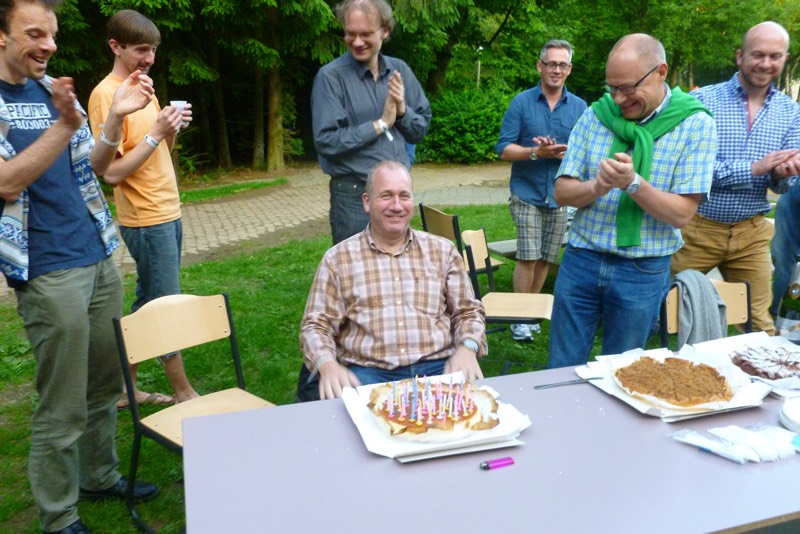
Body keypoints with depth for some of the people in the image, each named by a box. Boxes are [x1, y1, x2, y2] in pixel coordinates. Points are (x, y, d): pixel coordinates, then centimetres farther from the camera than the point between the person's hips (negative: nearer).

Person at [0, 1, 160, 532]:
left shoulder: (54, 89, 11)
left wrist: (116, 116, -2)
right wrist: (64, 125, -26)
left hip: (100, 256, 6)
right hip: (48, 271, -6)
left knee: (106, 384, 17)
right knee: (63, 407, 2)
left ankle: (100, 475, 36)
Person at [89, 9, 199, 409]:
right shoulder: (106, 95, -12)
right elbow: (112, 171, -18)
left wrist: (172, 128, 0)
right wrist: (156, 134, -22)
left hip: (168, 212, 9)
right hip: (146, 219, -9)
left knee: (147, 305, 14)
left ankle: (127, 388, 26)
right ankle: (183, 392, 14)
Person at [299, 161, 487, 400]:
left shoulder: (442, 250, 13)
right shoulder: (337, 258, 7)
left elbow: (468, 311, 15)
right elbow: (316, 325, 5)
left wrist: (467, 348, -7)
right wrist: (328, 365, -16)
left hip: (438, 368, 3)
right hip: (366, 373, -2)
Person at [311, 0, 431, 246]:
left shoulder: (399, 70, 5)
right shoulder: (331, 76, -10)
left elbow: (421, 129, 9)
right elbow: (326, 141, -17)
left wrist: (402, 110, -11)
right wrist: (381, 124, -14)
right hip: (354, 195, -5)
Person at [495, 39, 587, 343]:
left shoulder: (579, 107, 6)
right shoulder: (521, 102, 0)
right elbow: (504, 149, -5)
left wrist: (561, 152, -17)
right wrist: (536, 152, -21)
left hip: (561, 195, 3)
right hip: (527, 194, -3)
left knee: (545, 258, 10)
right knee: (528, 257, -6)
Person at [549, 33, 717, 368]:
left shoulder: (695, 126, -7)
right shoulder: (595, 116, 1)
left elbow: (682, 214, -11)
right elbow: (562, 191, 0)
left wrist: (633, 183, -27)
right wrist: (595, 188, -21)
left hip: (642, 273, -2)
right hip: (581, 260, 2)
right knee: (561, 371, 11)